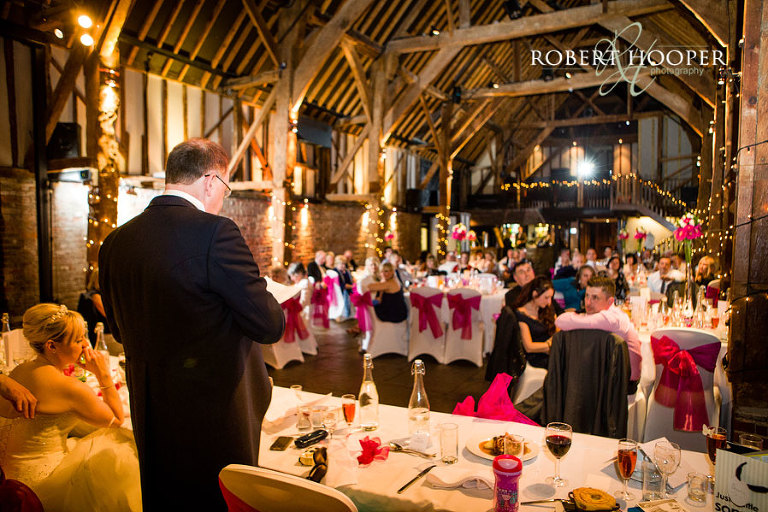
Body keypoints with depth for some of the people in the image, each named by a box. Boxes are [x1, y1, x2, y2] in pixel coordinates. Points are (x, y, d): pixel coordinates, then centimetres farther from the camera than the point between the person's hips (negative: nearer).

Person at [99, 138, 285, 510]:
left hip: (149, 420, 7)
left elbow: (120, 331, 13)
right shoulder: (214, 232, -20)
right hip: (214, 418, -6)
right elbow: (270, 325, -19)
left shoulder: (115, 242, 1)